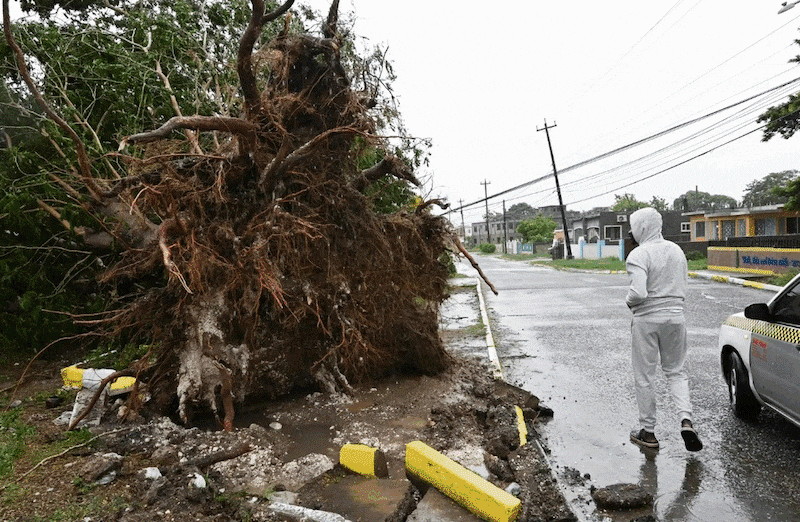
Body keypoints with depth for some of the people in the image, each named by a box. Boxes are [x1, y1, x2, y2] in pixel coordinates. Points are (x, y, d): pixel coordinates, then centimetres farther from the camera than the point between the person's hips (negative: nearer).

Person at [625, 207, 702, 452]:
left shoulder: (638, 255, -15)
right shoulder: (676, 250, 7)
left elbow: (638, 292, -25)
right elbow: (683, 289, 11)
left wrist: (628, 300, -5)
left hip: (647, 320, -6)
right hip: (675, 316, 6)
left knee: (644, 377, 7)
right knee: (675, 372, 19)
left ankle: (648, 432, 17)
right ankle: (686, 420, 2)